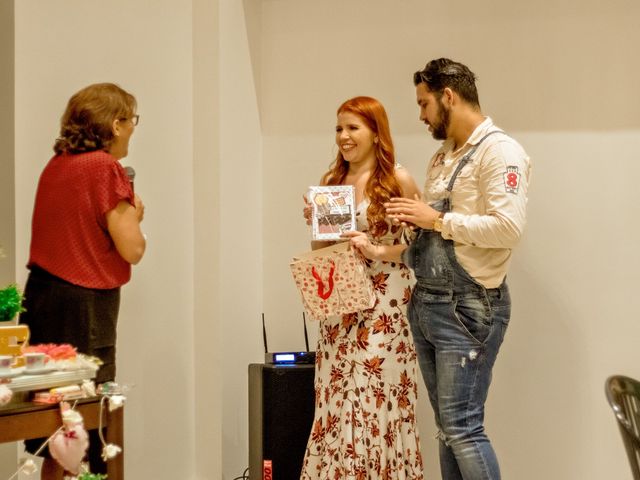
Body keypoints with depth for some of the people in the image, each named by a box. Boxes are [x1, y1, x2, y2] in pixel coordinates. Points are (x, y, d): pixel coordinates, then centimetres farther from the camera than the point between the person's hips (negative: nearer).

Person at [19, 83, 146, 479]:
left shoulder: (56, 165, 11)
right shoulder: (106, 168, -12)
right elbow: (132, 250, -13)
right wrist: (134, 215, 6)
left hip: (43, 294, 8)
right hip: (85, 304, -8)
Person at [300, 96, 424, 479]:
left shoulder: (397, 179, -6)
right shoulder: (332, 181, 10)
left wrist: (380, 251, -16)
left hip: (384, 304, -5)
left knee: (376, 398, -2)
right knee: (337, 399, 6)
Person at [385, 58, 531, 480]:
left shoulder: (500, 151, -10)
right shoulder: (442, 159, 18)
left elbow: (508, 228, -22)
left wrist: (437, 219, -15)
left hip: (468, 307, -9)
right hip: (425, 303, 9)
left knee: (463, 427, -9)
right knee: (448, 427, 11)